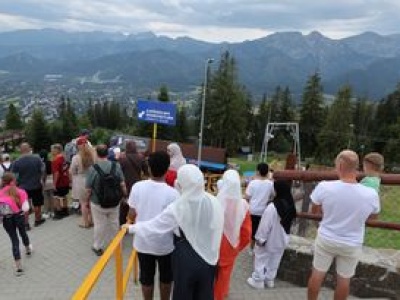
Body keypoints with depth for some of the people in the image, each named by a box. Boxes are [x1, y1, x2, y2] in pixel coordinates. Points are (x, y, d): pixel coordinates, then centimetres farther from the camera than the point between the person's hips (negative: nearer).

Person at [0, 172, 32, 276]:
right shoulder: (20, 192, -9)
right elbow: (25, 208, -11)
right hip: (19, 216, 0)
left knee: (14, 240, 10)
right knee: (23, 233, 29)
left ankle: (18, 267, 10)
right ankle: (28, 249, 58)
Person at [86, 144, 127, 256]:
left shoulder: (92, 168, -18)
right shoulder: (116, 166, -11)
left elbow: (88, 189, -12)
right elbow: (122, 184, -6)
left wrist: (87, 200, 6)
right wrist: (125, 196, 9)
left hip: (98, 203, -2)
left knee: (99, 225, 12)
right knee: (114, 223, 18)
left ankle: (98, 247, 27)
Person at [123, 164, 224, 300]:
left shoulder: (177, 208, -19)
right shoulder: (215, 203, -13)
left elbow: (153, 226, -10)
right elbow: (218, 231, -3)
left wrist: (131, 227, 6)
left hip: (185, 260, -3)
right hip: (209, 259, 3)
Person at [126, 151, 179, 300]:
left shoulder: (137, 187, -14)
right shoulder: (172, 193, -22)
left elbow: (132, 216, -4)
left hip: (142, 242, 2)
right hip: (164, 244, -2)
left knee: (146, 278, 21)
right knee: (165, 278, 23)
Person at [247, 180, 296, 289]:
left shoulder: (272, 207, -29)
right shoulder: (291, 206, -6)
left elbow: (265, 225, -23)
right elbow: (290, 223, 5)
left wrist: (260, 238, -13)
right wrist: (284, 235, 16)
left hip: (269, 240, -6)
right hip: (282, 240, 6)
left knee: (261, 259, 11)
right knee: (274, 260, 20)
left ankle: (258, 280, 21)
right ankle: (269, 279, 34)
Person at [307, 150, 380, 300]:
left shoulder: (324, 187, -23)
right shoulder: (371, 194, -20)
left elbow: (314, 210, -6)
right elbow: (373, 216, 2)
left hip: (326, 239, 0)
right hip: (352, 245, 1)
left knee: (317, 274, 17)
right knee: (344, 279, 19)